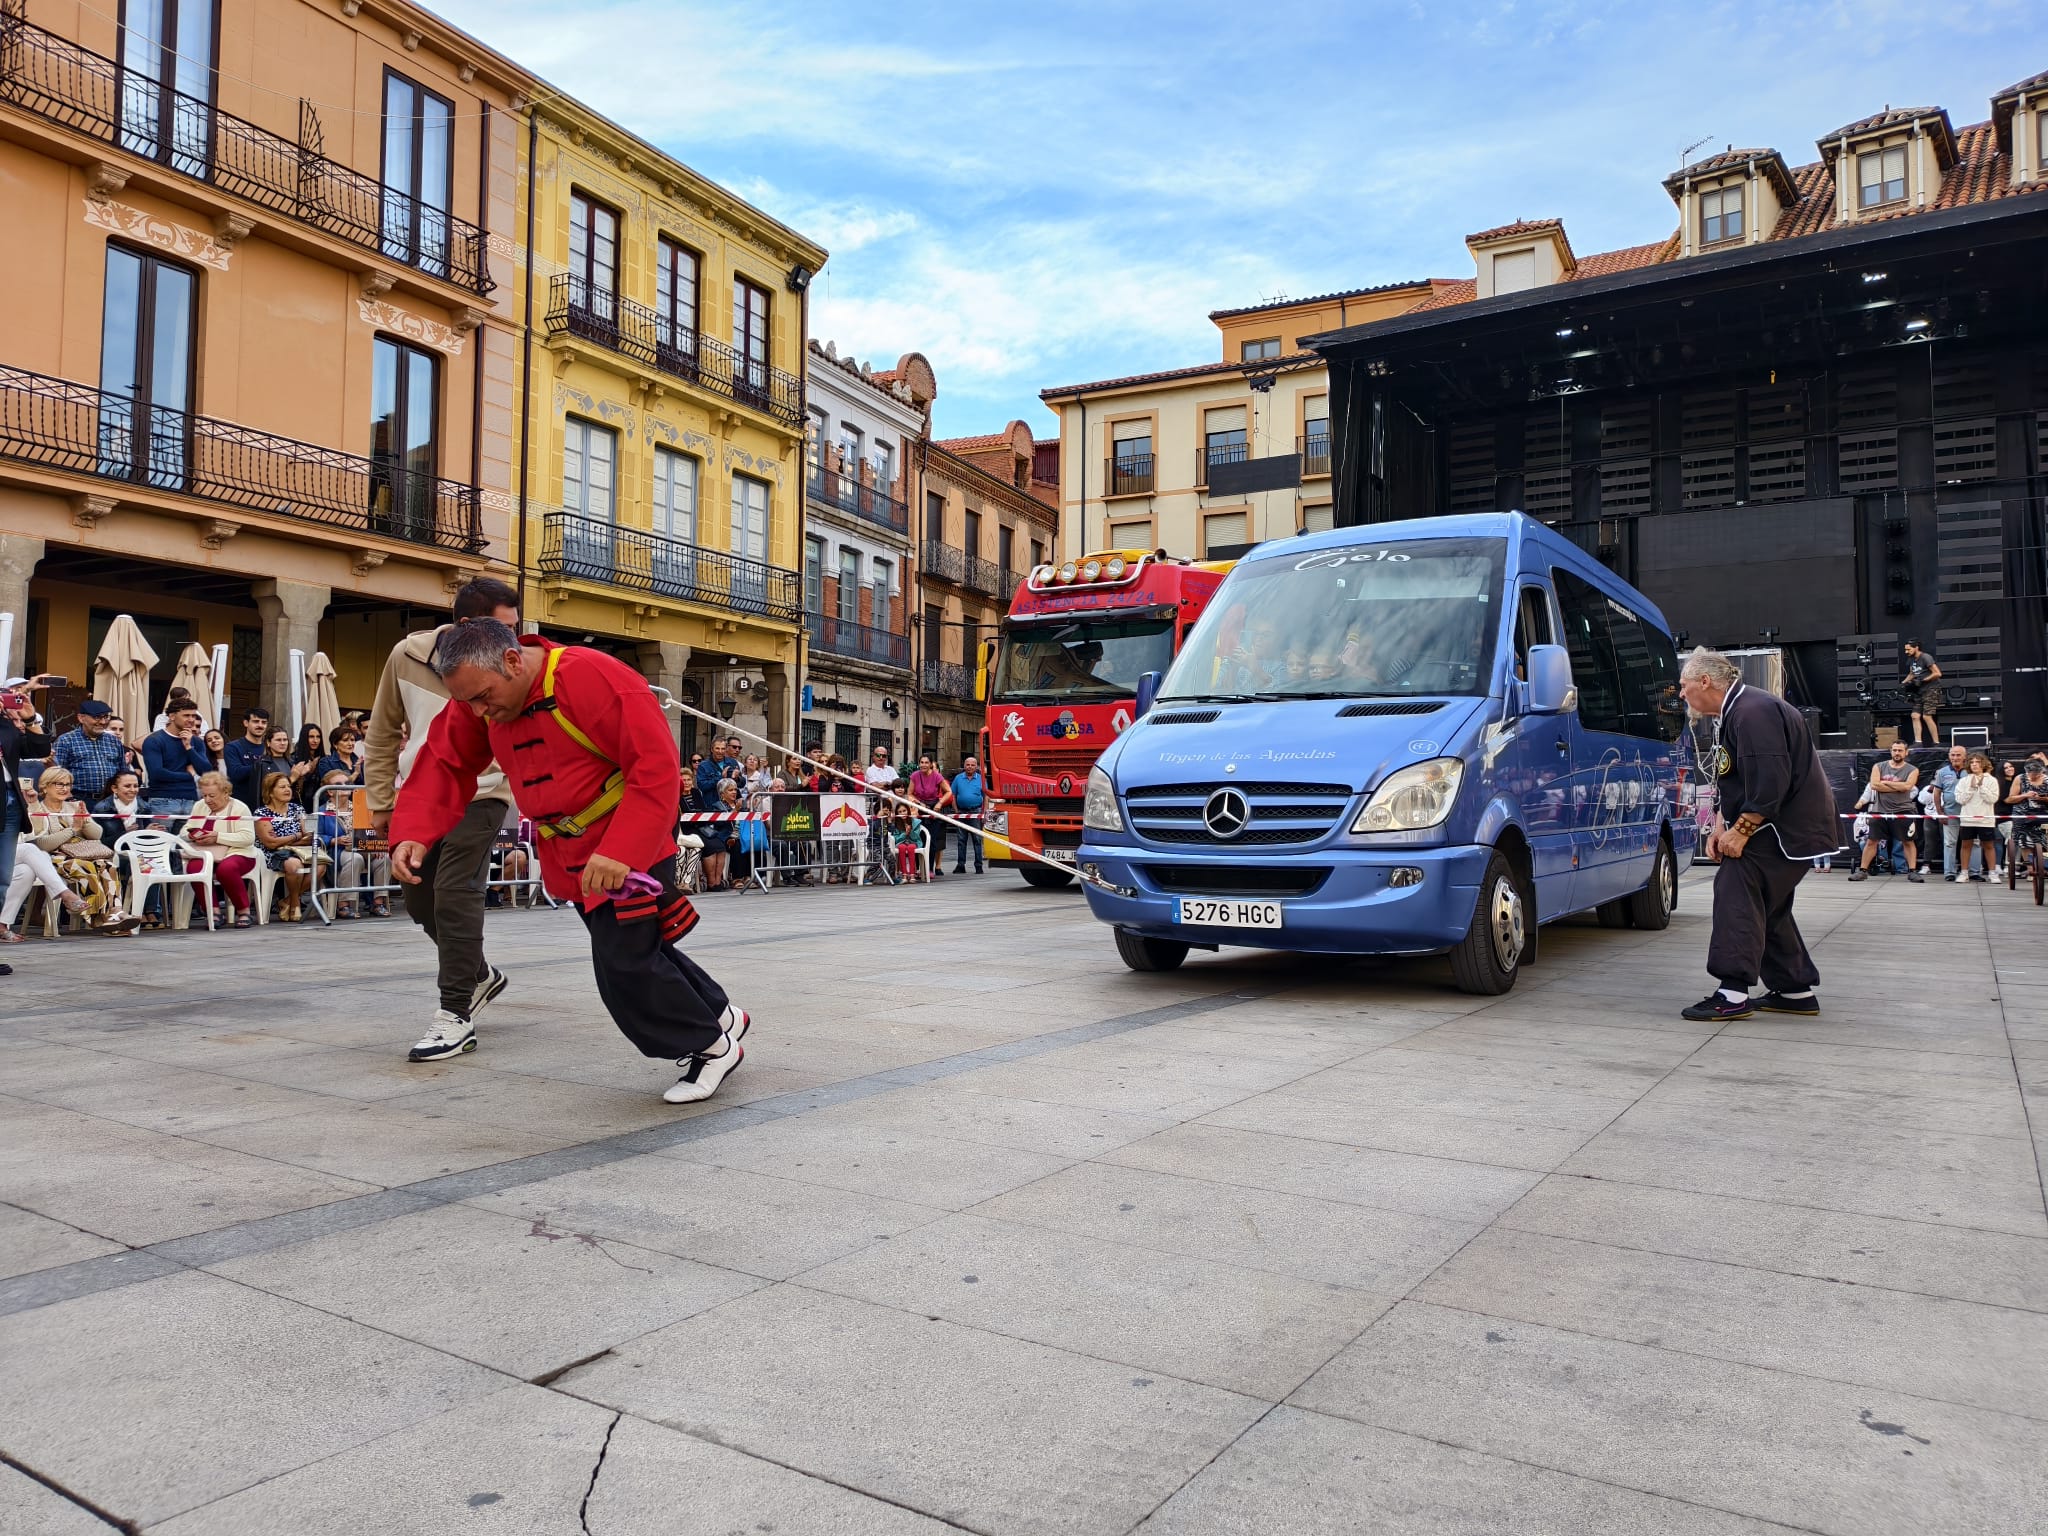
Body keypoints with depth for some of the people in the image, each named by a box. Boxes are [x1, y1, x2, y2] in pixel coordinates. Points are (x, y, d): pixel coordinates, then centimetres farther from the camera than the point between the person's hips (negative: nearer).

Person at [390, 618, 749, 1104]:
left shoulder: (594, 678, -28)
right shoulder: (478, 696, -4)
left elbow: (657, 768, -30)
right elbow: (443, 764, -1)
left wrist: (620, 851, -36)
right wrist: (412, 833, -18)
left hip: (630, 846, -8)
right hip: (568, 854, 8)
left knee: (625, 964, -10)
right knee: (633, 950, 16)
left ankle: (711, 1046, 11)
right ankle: (720, 1015, 36)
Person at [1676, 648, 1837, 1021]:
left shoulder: (1752, 712, -20)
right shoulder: (1735, 713, 15)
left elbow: (1769, 783, -28)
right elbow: (1730, 783, 18)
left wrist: (1741, 831, -21)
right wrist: (1720, 827, 6)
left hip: (1789, 827, -11)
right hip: (1792, 826, 11)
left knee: (1737, 892, -15)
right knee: (1766, 905, 16)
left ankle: (1734, 994, -16)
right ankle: (1796, 991, 24)